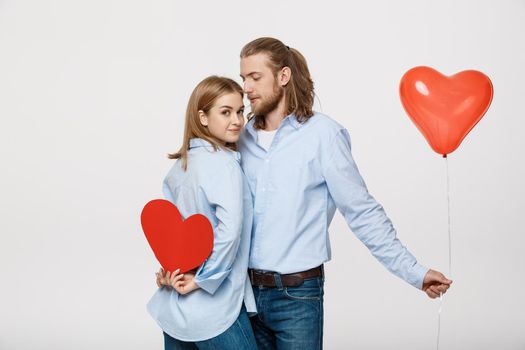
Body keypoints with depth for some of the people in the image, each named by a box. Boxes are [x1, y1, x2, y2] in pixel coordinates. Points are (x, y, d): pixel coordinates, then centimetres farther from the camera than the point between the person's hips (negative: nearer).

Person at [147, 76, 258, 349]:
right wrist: (202, 280, -18)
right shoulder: (224, 163, -16)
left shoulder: (180, 164, 9)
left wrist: (169, 269, 0)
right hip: (214, 308, -8)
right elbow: (229, 229, -27)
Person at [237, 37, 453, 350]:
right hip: (246, 290, 5)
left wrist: (413, 271, -11)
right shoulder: (243, 138, 5)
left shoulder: (322, 133, -9)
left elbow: (363, 212, -8)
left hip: (298, 296, -4)